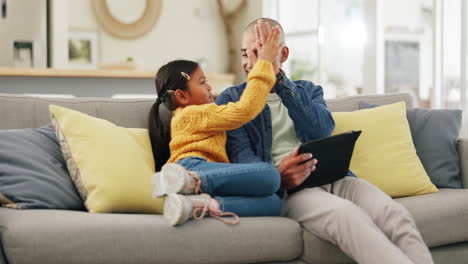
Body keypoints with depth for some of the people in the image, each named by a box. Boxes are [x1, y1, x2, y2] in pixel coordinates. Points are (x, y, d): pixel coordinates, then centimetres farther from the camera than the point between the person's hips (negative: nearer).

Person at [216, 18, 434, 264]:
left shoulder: (309, 90, 24)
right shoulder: (231, 99, 14)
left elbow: (323, 129, 1)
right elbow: (241, 154, -1)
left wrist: (279, 80, -8)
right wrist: (276, 176, -24)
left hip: (332, 176, 4)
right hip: (286, 187, -4)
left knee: (396, 215, -28)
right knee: (349, 216, -36)